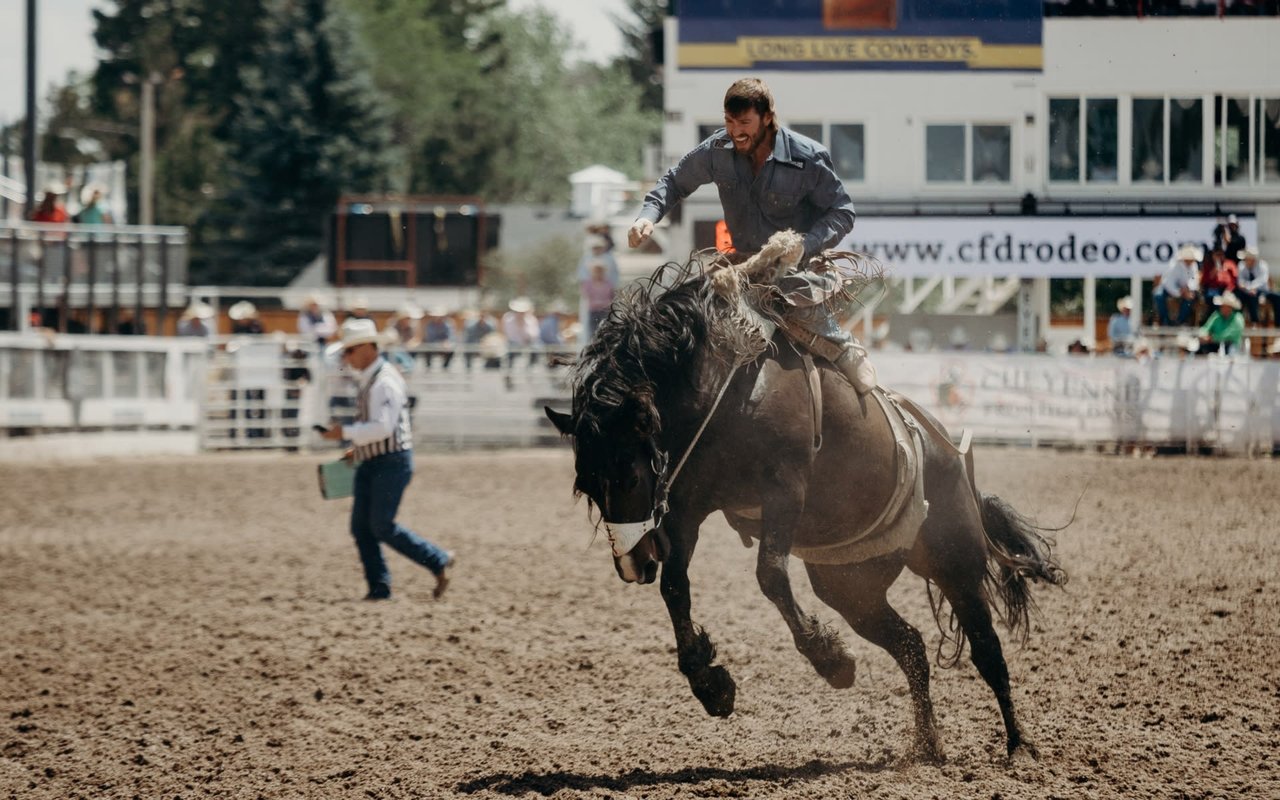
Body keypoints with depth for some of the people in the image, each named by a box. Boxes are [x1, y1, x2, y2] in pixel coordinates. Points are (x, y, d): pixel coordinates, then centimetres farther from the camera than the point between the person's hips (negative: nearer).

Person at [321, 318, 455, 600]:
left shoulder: (384, 382, -19)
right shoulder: (365, 378, 12)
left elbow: (383, 426, -27)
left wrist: (345, 433, -23)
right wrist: (357, 447, 15)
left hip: (392, 462, -10)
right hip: (369, 463, 10)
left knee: (382, 526, -9)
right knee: (361, 527, 3)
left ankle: (440, 561, 3)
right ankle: (379, 586, 6)